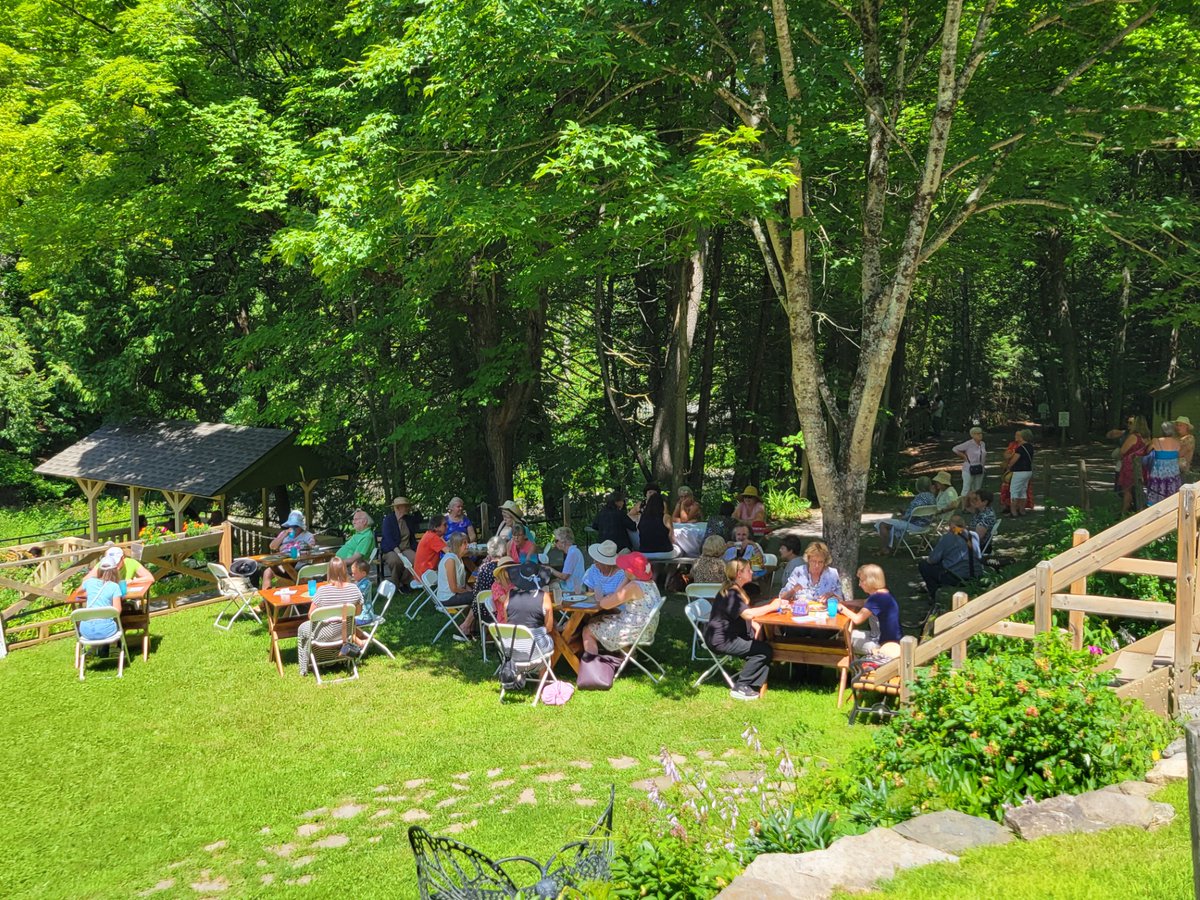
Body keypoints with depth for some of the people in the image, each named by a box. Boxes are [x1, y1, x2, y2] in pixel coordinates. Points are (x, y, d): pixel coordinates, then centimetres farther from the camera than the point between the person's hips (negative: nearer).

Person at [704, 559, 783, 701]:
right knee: (764, 650, -16)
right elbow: (747, 614, -32)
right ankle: (740, 688, -10)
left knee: (764, 640, -1)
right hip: (721, 640, -10)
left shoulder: (736, 590, 14)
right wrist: (771, 607, -21)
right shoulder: (730, 594, -19)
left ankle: (752, 684, -2)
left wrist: (756, 626, -1)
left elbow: (743, 614, 19)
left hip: (730, 635, 10)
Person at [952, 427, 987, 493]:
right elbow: (955, 449, -12)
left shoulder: (983, 444, 6)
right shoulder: (968, 444, -14)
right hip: (969, 469, -7)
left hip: (980, 470, 7)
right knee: (966, 489, -5)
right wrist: (964, 456, -10)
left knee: (977, 490, 13)